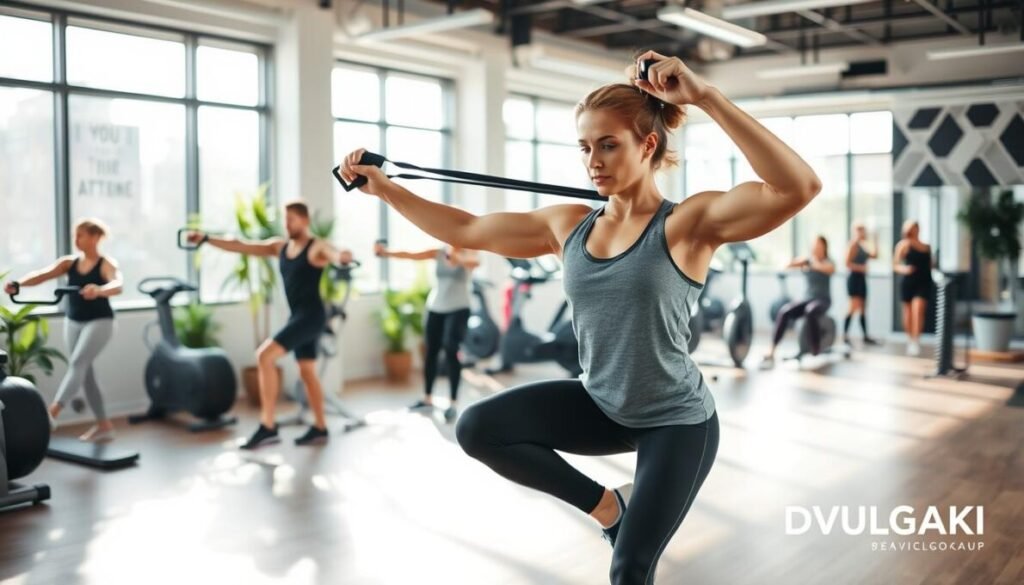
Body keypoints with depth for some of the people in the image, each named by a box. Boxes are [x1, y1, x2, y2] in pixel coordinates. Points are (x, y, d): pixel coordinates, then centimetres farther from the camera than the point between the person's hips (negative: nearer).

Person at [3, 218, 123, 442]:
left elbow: (118, 285, -32)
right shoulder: (69, 263, 4)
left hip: (99, 322, -6)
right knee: (86, 373, 9)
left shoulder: (107, 264, -11)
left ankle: (51, 414, -34)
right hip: (73, 322, 7)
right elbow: (42, 274, -11)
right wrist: (18, 283, -31)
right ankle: (104, 425, 17)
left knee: (77, 363, -23)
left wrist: (99, 290, -54)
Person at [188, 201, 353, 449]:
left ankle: (267, 427, -17)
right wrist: (206, 239, 8)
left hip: (311, 315, -9)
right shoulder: (280, 246, 11)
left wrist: (342, 258, -58)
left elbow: (334, 254, -34)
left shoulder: (317, 247, -11)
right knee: (307, 372, 14)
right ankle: (320, 429, 24)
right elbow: (242, 246, 12)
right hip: (298, 316, 9)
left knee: (264, 356, -19)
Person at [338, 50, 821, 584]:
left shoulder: (689, 222, -18)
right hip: (601, 406, 5)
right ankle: (606, 504, 9)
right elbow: (465, 230, 7)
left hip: (676, 421, -5)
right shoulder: (568, 225, -3)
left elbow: (798, 188, -35)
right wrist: (383, 187, 5)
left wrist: (706, 97, -40)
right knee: (477, 429, -10)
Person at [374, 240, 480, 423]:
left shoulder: (468, 254, -6)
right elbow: (411, 255, -5)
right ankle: (427, 398, 24)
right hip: (435, 308, 4)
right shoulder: (438, 253, 2)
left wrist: (457, 258, -49)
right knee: (431, 352, 10)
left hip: (458, 309, -4)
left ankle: (454, 404, -7)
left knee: (451, 351, -13)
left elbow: (475, 262, -29)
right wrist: (387, 252, -18)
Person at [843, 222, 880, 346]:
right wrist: (861, 268, -17)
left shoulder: (861, 246, 18)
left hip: (861, 279, 10)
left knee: (862, 308, 10)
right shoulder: (853, 245, -10)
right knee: (854, 307, -15)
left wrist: (875, 240, 20)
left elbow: (874, 255, 20)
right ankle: (845, 335, -14)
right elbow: (847, 263, -17)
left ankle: (865, 337, 13)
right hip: (854, 278, -10)